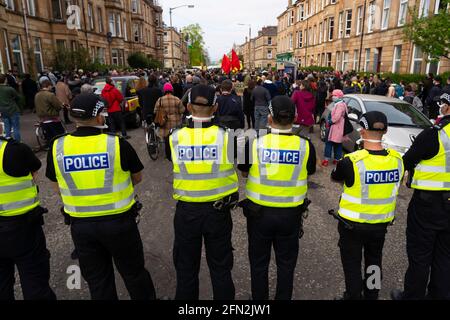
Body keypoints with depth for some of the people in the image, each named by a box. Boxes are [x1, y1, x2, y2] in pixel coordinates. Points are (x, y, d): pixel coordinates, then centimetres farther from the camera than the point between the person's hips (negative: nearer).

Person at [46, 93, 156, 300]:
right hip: (119, 221, -2)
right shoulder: (117, 144, -16)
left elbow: (58, 187, 6)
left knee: (97, 280, 20)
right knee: (133, 272, 19)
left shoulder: (57, 148, -8)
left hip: (80, 225, 3)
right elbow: (137, 178, -1)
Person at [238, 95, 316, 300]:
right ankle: (283, 297, 37)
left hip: (259, 212, -1)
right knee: (286, 263, 21)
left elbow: (244, 172, 0)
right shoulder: (305, 146, -13)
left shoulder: (255, 144, -17)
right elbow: (309, 173, 4)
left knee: (259, 262, 18)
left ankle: (259, 297, 35)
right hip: (291, 214, 1)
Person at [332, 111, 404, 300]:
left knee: (352, 265, 15)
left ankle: (354, 296, 31)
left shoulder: (351, 162, -26)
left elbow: (335, 178, -7)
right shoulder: (397, 160, -11)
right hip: (381, 223, 5)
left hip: (352, 224, -5)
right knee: (374, 261, 26)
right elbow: (396, 183, 5)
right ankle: (372, 295, 45)